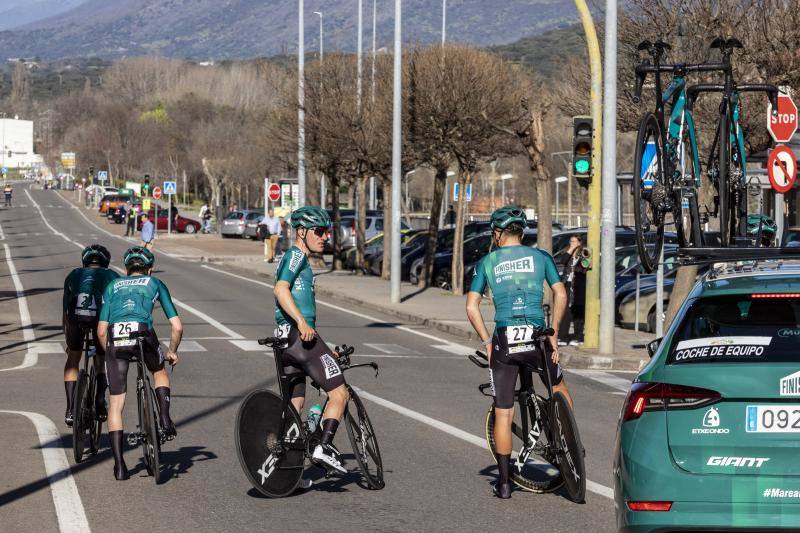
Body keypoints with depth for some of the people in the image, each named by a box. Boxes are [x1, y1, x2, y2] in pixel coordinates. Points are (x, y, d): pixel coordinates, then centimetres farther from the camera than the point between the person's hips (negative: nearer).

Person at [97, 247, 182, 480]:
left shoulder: (113, 286, 30)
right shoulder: (155, 283, 27)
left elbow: (101, 331, 22)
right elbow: (177, 326, 22)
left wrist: (111, 352, 36)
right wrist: (172, 352, 38)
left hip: (115, 339, 1)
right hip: (143, 334, -1)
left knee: (115, 404, 9)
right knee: (160, 371, 34)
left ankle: (119, 465, 4)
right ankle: (164, 417, 12)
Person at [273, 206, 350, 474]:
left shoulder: (294, 258, 27)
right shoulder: (297, 255, -4)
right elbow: (281, 290, -21)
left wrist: (324, 349, 32)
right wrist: (302, 322, -32)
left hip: (285, 340, 10)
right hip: (300, 335, -10)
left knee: (294, 405, 13)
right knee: (339, 393, -8)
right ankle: (325, 446, -17)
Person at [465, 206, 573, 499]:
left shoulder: (487, 262, 8)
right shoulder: (540, 257, 8)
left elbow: (472, 306, 2)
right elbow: (561, 294, 0)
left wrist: (487, 342, 8)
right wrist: (553, 332, 5)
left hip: (504, 341, 0)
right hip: (537, 336, 0)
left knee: (503, 413, 6)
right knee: (560, 389, 29)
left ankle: (504, 482, 6)